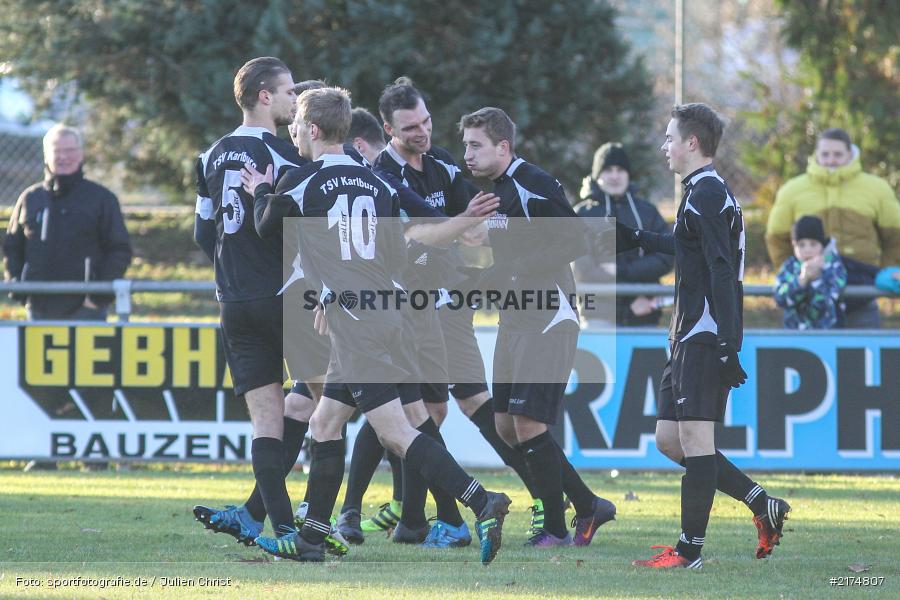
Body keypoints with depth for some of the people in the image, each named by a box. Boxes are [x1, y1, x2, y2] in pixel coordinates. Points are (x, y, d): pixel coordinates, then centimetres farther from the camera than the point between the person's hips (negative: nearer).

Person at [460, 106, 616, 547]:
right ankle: (588, 507, 18)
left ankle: (556, 529, -2)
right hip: (514, 321, 10)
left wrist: (511, 271, -23)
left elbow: (576, 243, -22)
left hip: (548, 320, -10)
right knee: (507, 426, 7)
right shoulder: (493, 189, 13)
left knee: (528, 424, -13)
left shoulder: (534, 185, -15)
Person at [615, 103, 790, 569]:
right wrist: (638, 240, 48)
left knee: (694, 436, -8)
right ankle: (762, 505, 13)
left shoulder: (708, 195, -13)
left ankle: (690, 550, -6)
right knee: (668, 439, 10)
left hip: (705, 336, -10)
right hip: (688, 337, 10)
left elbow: (721, 272, -20)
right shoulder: (702, 192, 17)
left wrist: (727, 345, -24)